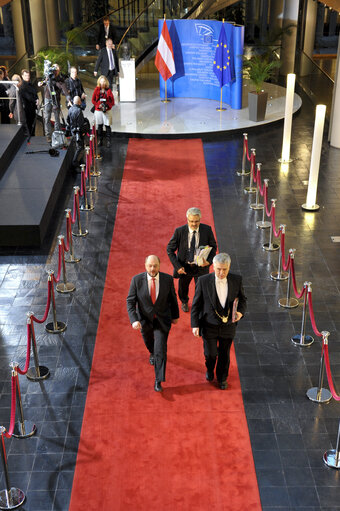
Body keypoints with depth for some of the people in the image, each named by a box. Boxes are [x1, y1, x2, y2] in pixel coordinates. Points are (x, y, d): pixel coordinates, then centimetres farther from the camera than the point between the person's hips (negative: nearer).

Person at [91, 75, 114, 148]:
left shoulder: (108, 90, -1)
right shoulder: (96, 90, 1)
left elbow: (112, 101, 2)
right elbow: (93, 100, 4)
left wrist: (108, 106, -14)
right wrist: (98, 105, -11)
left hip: (107, 111, -1)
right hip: (98, 110, 1)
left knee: (107, 126, -2)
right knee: (99, 126, 9)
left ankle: (108, 141, 5)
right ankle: (100, 140, 21)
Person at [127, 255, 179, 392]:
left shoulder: (167, 279, -15)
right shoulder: (137, 280, -18)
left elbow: (172, 298, 0)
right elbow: (130, 302, -15)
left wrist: (175, 315, 11)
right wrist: (134, 320, -27)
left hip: (162, 320, -1)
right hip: (145, 319, 2)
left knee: (161, 350, -8)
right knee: (149, 342, 27)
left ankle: (158, 381, 4)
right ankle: (152, 353, 64)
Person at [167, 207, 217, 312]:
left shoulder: (207, 230, -16)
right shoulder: (179, 231, -19)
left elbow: (213, 246, -2)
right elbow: (170, 249, -10)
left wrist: (209, 261, -19)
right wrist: (177, 266, -19)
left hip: (201, 266, 0)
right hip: (184, 266, 0)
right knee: (183, 287, 25)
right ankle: (184, 302, 59)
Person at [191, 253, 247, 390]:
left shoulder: (237, 280, -10)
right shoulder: (203, 281, -15)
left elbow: (242, 299, 5)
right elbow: (196, 304, -8)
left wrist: (240, 312, -16)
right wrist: (195, 325, -9)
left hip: (228, 325, 2)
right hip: (209, 325, -2)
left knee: (224, 354, 16)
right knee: (210, 353, 4)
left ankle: (222, 378, 42)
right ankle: (209, 369, 41)